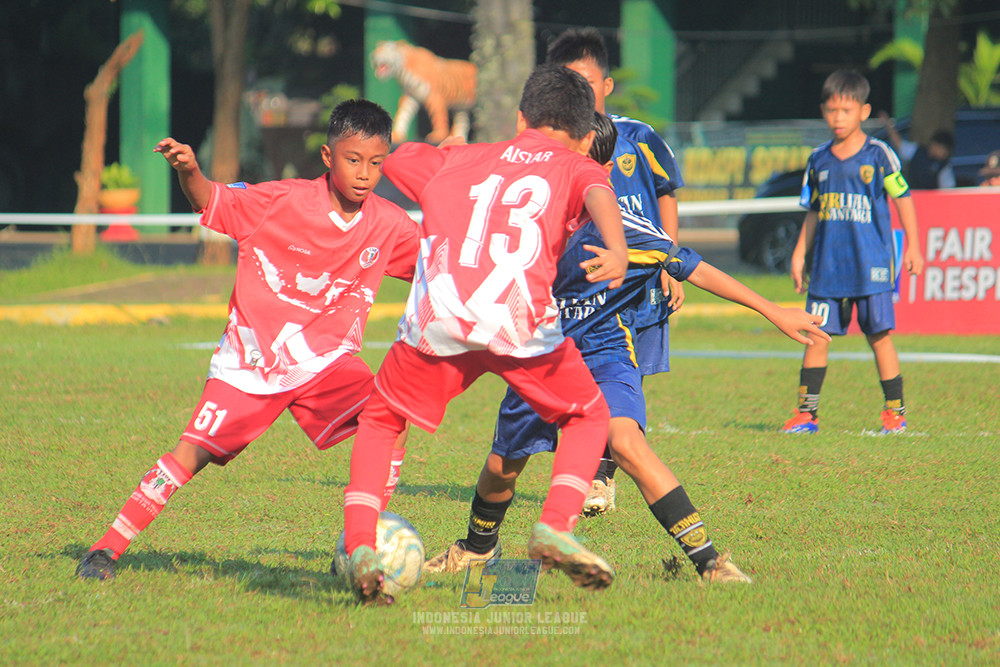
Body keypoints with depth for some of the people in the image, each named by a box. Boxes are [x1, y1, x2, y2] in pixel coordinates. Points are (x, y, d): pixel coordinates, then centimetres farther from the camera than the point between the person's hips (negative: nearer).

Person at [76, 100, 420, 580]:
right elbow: (211, 203, -6)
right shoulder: (283, 200, -10)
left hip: (324, 360, 3)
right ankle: (107, 549, 1)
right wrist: (189, 172, -27)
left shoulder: (389, 225, -1)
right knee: (191, 454, -12)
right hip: (251, 357, -3)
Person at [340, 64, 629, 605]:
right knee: (589, 417, 22)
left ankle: (359, 544, 2)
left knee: (380, 422, 23)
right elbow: (598, 195, -1)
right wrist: (617, 250, -21)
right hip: (518, 311, -2)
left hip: (436, 311, 2)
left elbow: (393, 159, 47)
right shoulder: (578, 168, 23)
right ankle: (554, 527, 0)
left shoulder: (461, 159, 32)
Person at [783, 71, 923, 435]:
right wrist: (799, 255, 13)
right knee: (816, 336, 1)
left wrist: (913, 246, -1)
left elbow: (903, 198, 3)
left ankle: (895, 411, 7)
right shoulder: (818, 160, 9)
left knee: (879, 336, -2)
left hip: (871, 264, -4)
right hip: (827, 265, 4)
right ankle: (806, 412, 6)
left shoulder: (878, 155, -3)